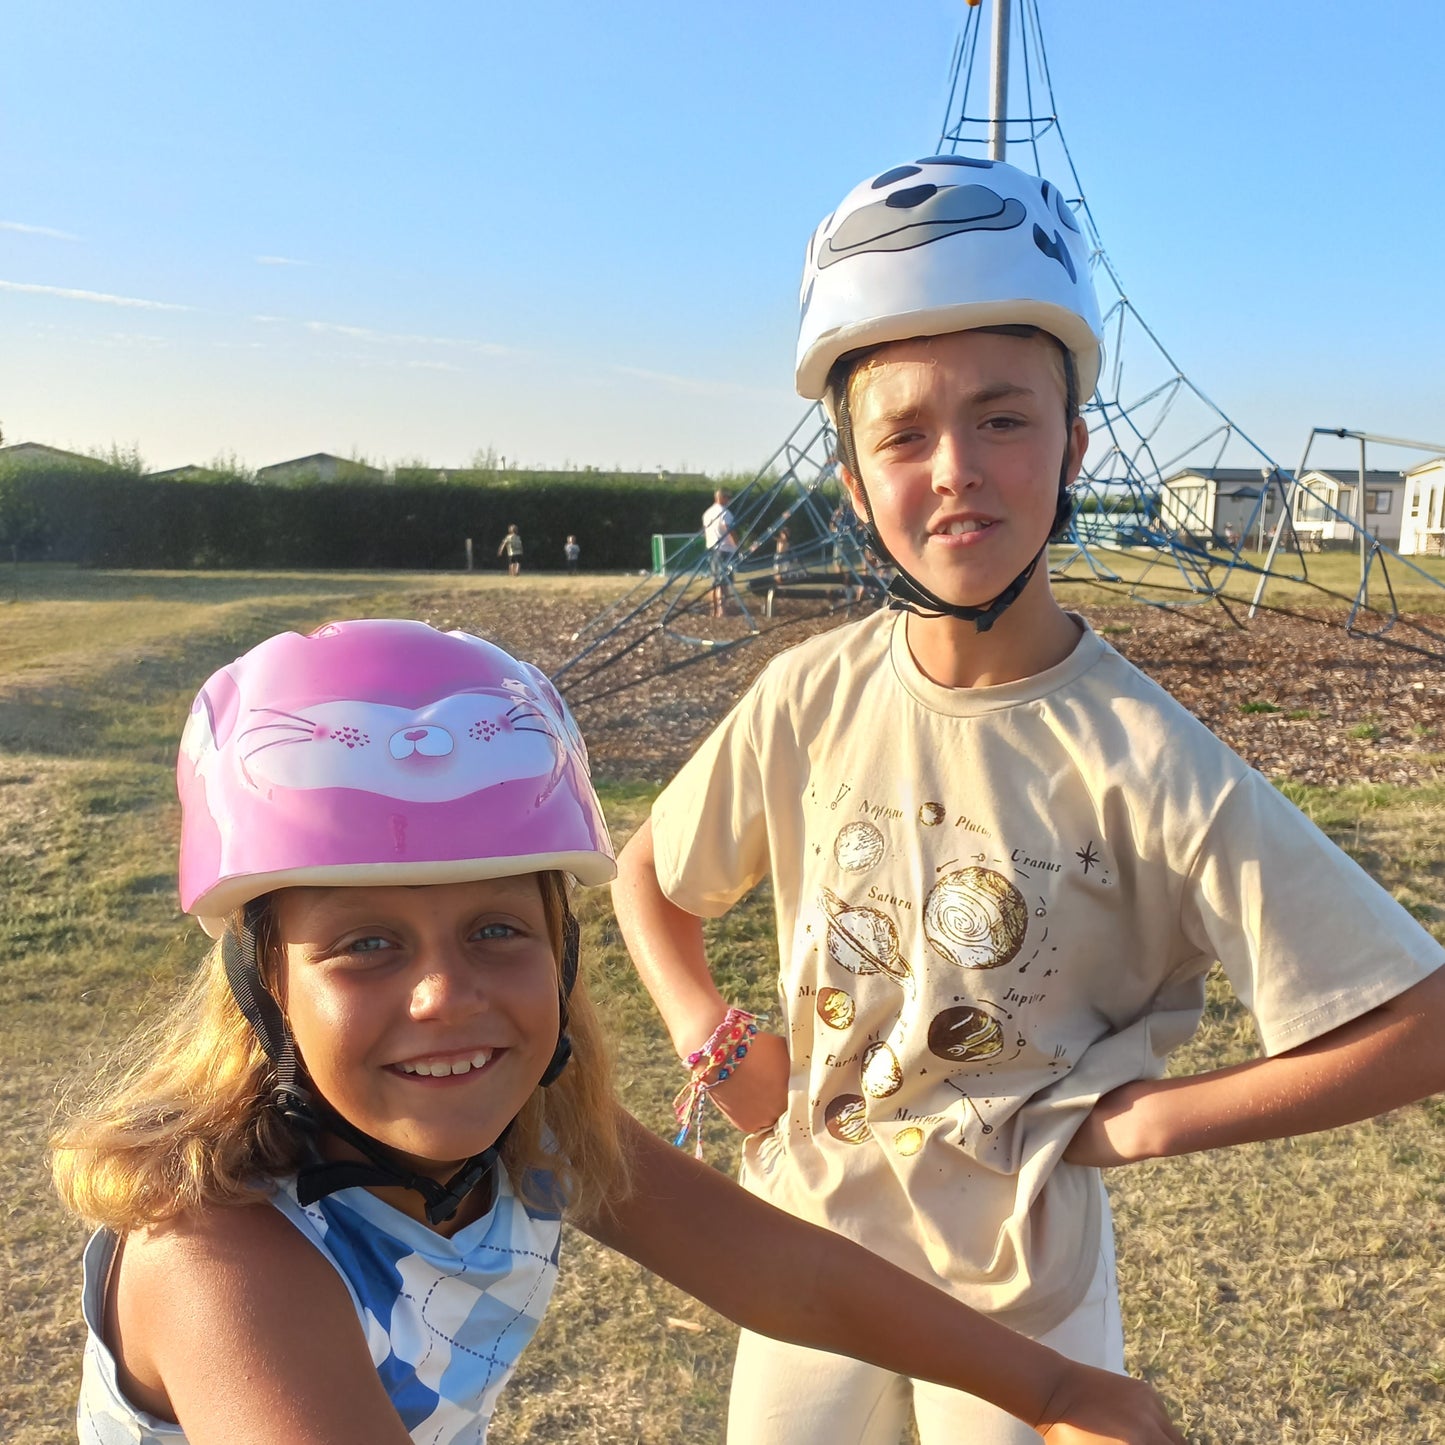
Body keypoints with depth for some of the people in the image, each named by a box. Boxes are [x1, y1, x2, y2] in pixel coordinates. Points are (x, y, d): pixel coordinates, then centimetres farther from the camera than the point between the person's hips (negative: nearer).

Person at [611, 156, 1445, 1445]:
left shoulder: (1145, 761, -22)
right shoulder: (809, 700, -11)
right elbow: (648, 875, 6)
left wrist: (1135, 1120, -16)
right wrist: (718, 1047, -6)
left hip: (1021, 1285, -3)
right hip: (805, 1238, 3)